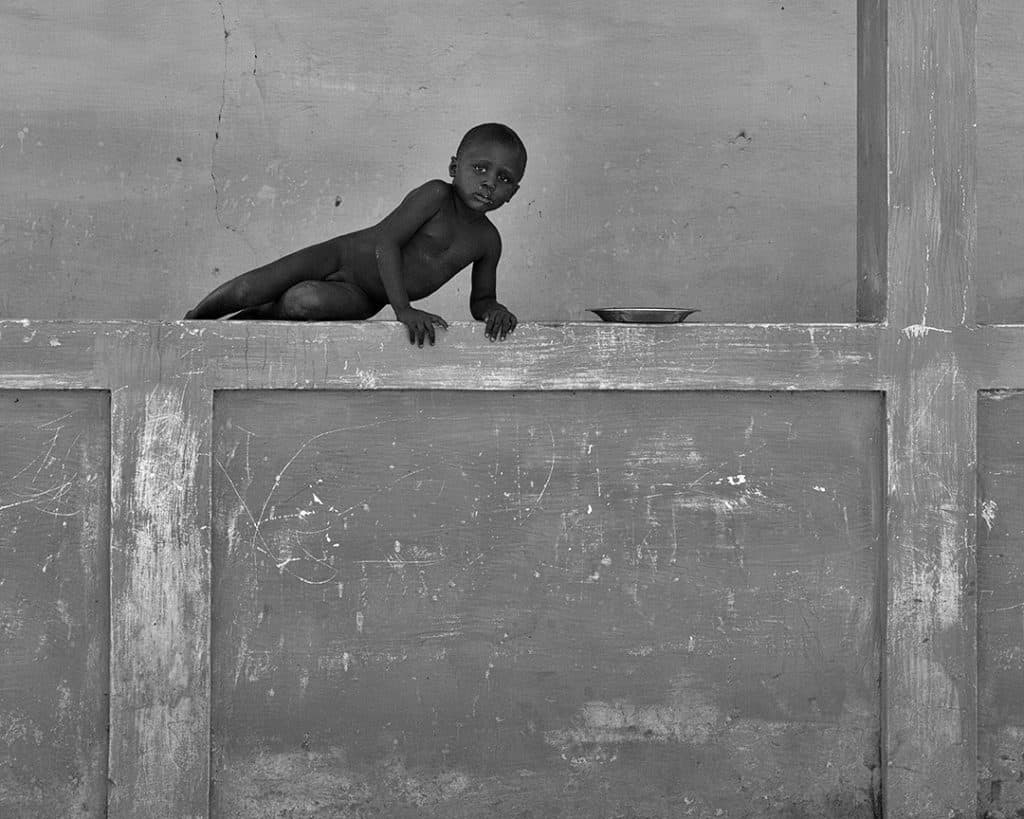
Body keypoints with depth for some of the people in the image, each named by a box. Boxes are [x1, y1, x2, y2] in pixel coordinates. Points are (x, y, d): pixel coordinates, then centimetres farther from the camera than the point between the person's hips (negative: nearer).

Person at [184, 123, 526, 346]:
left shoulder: (488, 240, -1)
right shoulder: (436, 195, -18)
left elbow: (480, 300, 12)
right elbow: (386, 241, -26)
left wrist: (494, 309, -15)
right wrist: (403, 308, -35)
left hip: (362, 296, 3)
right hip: (340, 256, -3)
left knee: (305, 301, -28)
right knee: (247, 291, -18)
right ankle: (191, 321, 12)